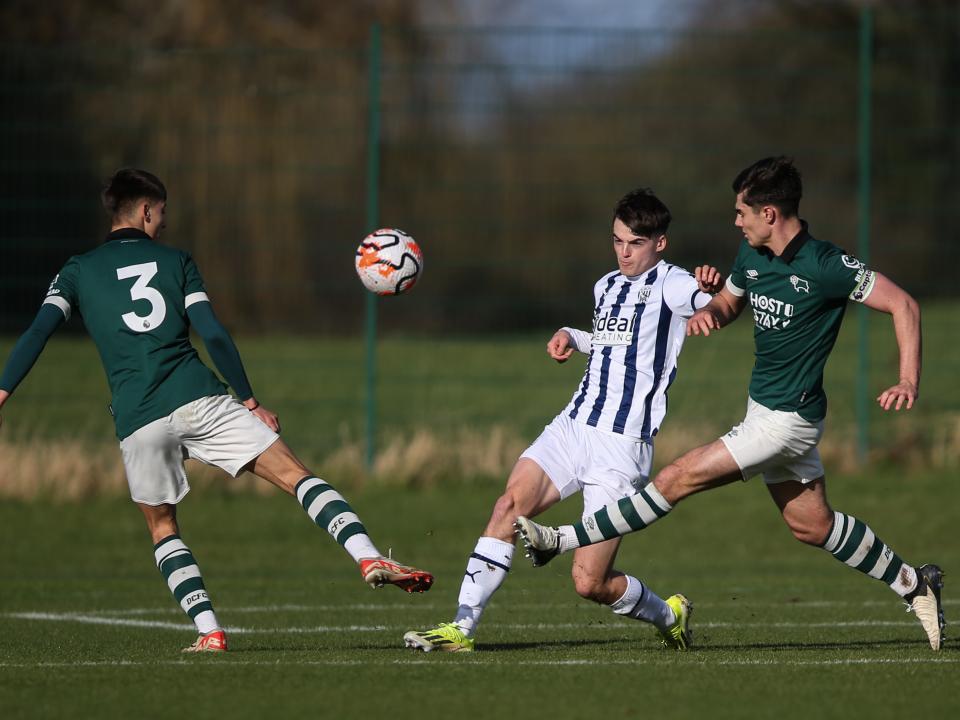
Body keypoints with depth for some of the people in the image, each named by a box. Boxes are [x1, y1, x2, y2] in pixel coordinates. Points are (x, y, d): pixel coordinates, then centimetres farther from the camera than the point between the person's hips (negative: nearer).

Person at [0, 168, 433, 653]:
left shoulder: (78, 271, 15)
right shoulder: (174, 260, 13)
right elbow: (213, 335, 5)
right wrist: (249, 400, 9)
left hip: (137, 419, 1)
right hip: (199, 397, -1)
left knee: (162, 527, 19)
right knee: (294, 474, -2)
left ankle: (208, 631, 4)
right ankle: (369, 558, -19)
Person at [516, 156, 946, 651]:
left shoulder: (825, 266, -20)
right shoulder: (751, 254, 3)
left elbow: (903, 305, -16)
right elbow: (731, 300, 21)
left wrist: (908, 382, -24)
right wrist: (709, 312, -4)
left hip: (786, 419, -9)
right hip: (765, 408, 9)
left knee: (678, 479, -10)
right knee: (811, 526, 16)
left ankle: (561, 541, -6)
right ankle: (914, 585, 28)